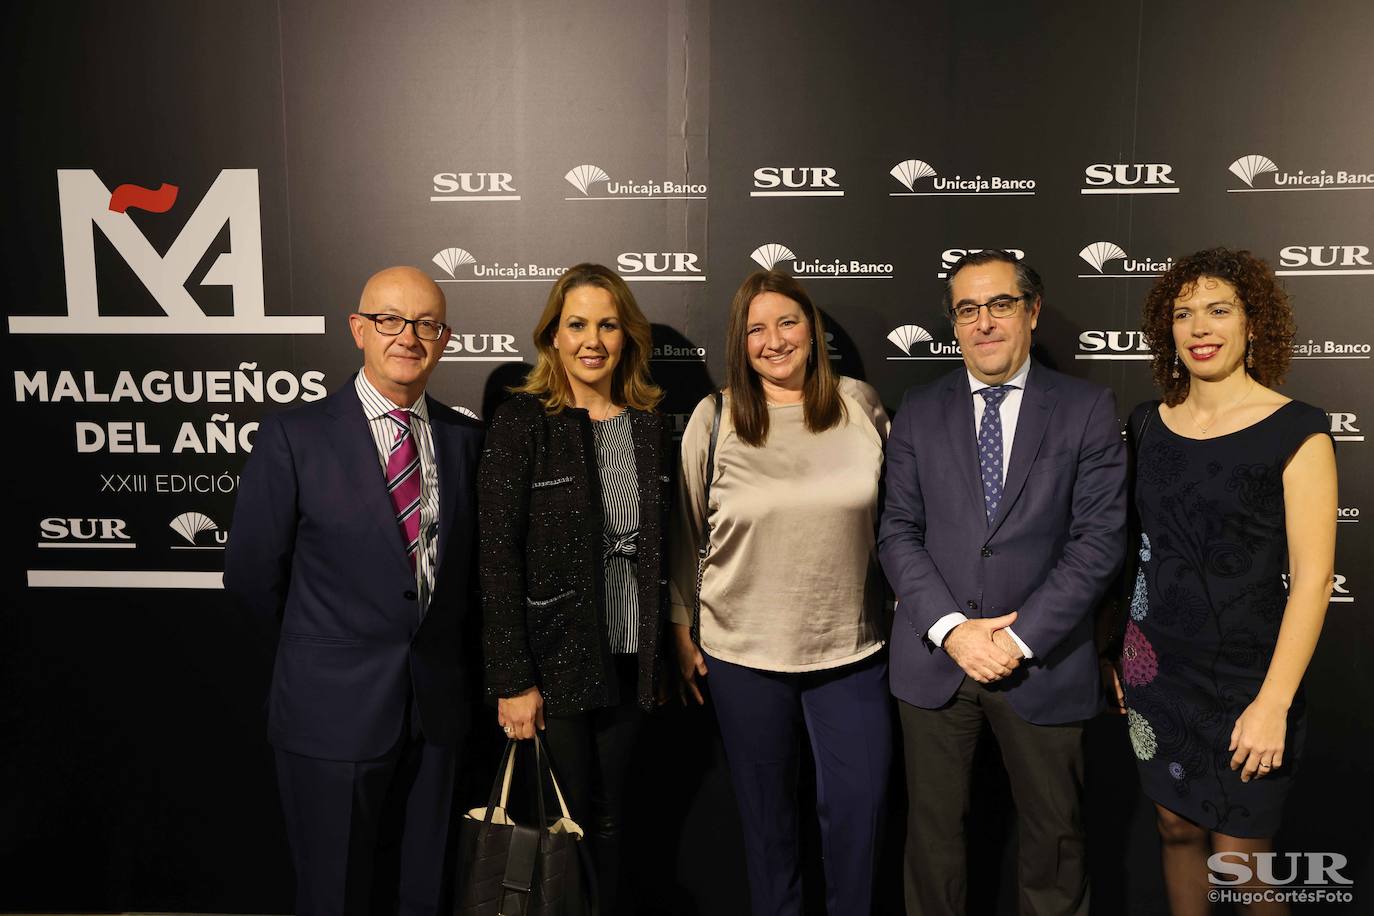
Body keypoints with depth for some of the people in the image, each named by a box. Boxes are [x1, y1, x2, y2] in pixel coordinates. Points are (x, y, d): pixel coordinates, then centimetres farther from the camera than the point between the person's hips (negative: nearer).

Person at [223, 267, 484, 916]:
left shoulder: (466, 439, 3)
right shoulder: (293, 436, -9)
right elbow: (251, 575, -4)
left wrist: (456, 663, 7)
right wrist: (327, 637, 6)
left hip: (437, 709, 3)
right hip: (334, 710, -3)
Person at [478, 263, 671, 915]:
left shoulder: (648, 423, 6)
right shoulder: (523, 421, -9)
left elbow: (656, 548, 11)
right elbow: (498, 557, -12)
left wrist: (664, 653, 8)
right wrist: (512, 680, -15)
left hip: (628, 659, 4)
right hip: (556, 659, -4)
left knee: (609, 821, 16)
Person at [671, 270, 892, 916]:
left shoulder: (860, 405, 0)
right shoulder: (713, 419, -4)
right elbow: (683, 533, 2)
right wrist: (681, 633, 2)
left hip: (851, 649, 1)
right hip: (742, 653, 0)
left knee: (859, 804, 6)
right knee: (766, 813, 14)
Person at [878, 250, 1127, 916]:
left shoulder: (1087, 409, -1)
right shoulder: (919, 411, 4)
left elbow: (1100, 538, -7)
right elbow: (898, 532, 0)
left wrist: (1022, 637, -14)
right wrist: (951, 629, -13)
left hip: (1043, 662, -1)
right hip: (934, 659, 1)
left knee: (1053, 835, 15)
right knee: (933, 829, 14)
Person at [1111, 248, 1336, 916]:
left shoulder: (1296, 433, -11)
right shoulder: (1148, 424, 4)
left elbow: (1311, 580, -13)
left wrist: (1273, 703, -18)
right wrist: (1112, 649, 8)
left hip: (1245, 678, -4)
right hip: (1156, 668, 4)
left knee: (1238, 861, 5)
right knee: (1176, 828, 16)